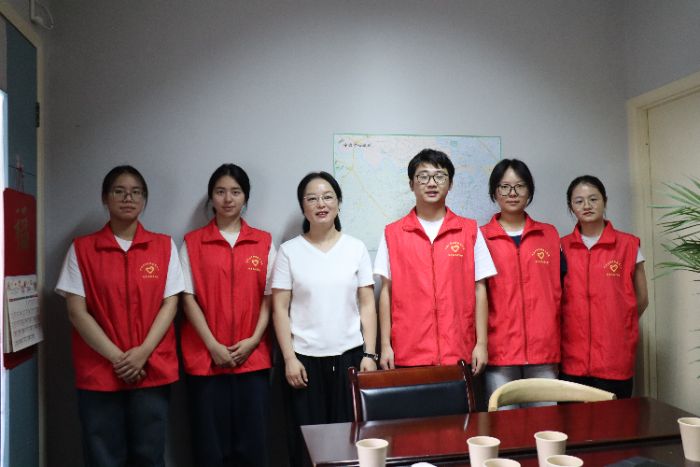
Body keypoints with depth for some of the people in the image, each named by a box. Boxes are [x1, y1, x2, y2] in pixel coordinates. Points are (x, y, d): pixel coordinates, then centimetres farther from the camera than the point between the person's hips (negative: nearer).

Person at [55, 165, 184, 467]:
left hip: (153, 371, 1)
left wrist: (143, 351, -12)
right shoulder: (82, 249, 3)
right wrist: (116, 357, -11)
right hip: (98, 373, 0)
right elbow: (77, 311, -2)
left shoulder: (164, 246, 5)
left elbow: (170, 304, 1)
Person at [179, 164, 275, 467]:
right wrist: (213, 345, -9)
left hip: (253, 357, 1)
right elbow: (188, 298, -1)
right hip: (206, 357, -1)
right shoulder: (192, 242, 3)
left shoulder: (264, 242, 6)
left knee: (253, 442, 5)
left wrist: (254, 339, -7)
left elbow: (269, 297, 5)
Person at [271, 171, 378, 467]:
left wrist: (369, 354, -2)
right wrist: (289, 358, -7)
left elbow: (367, 306, 4)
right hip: (305, 358, -1)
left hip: (349, 356, 1)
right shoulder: (289, 251, 1)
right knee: (307, 439, 5)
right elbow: (280, 310, 0)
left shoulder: (356, 248, 4)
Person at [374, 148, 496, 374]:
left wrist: (481, 343, 0)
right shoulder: (393, 233, 4)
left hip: (458, 353, 1)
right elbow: (386, 291, 4)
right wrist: (385, 345, 0)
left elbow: (479, 290, 5)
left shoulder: (470, 231, 5)